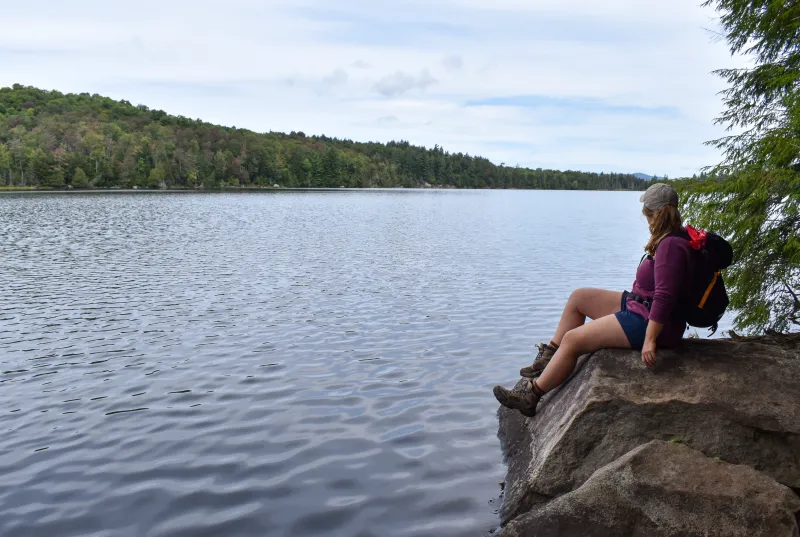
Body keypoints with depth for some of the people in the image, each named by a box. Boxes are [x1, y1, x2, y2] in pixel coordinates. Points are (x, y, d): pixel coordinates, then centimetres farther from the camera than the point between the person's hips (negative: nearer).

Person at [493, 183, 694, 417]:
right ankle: (550, 358, 17)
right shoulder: (676, 236, 8)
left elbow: (664, 297, -30)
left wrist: (649, 340, -31)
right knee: (578, 297, 13)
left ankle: (531, 397, -1)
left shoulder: (671, 245, -24)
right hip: (637, 306, 11)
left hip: (648, 322, -11)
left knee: (573, 340, -13)